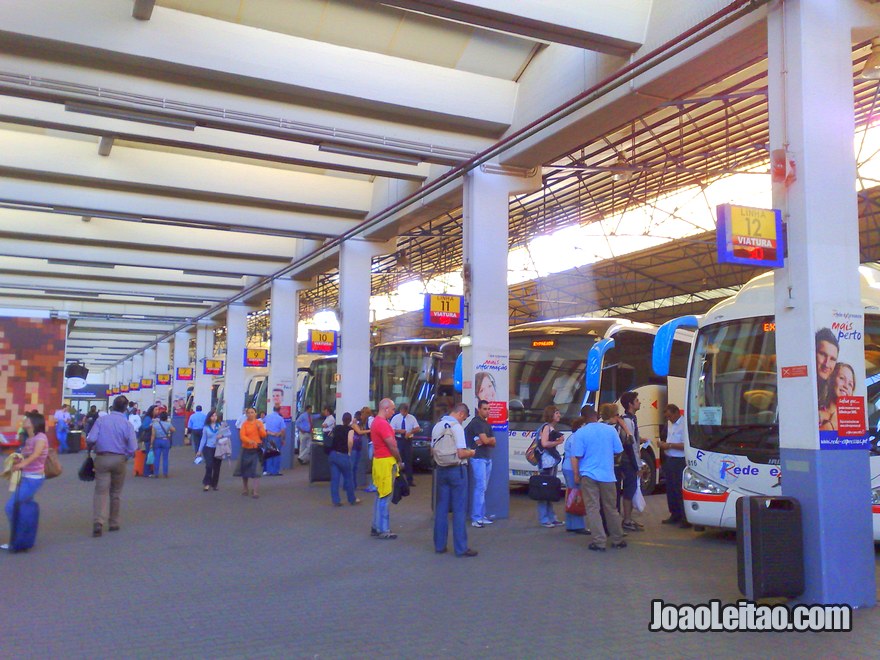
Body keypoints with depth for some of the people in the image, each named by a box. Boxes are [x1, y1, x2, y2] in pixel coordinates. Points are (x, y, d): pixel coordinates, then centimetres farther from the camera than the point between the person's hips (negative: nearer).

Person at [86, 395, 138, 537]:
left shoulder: (101, 420, -4)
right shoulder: (127, 424, -6)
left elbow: (90, 439, -11)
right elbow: (133, 448, -9)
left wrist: (91, 448, 9)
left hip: (102, 458, 0)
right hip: (119, 460, 0)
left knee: (101, 491, -1)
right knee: (116, 492, 14)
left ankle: (98, 522, -18)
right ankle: (114, 523, 22)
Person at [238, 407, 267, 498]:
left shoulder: (259, 423, 3)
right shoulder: (244, 424, -1)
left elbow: (264, 435, -1)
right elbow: (242, 436, -14)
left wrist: (260, 428, -17)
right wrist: (249, 441, -31)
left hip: (256, 450, -1)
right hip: (246, 450, 1)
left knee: (256, 471, -11)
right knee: (244, 470, 12)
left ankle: (256, 492, -10)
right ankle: (245, 489, 31)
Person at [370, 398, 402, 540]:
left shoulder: (376, 421, 15)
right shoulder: (382, 424, -18)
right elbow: (392, 445, -19)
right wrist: (399, 461, -5)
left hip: (379, 460, 10)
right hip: (386, 462, -10)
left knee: (380, 496, 17)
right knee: (384, 497, -4)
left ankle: (376, 527, 24)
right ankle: (383, 531, 1)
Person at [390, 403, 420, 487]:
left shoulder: (412, 418, 2)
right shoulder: (395, 418, -1)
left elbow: (418, 429, -4)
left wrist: (410, 432, -20)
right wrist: (399, 431, -18)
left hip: (408, 440, 1)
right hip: (399, 441, -1)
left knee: (409, 460, 1)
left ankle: (410, 479, 7)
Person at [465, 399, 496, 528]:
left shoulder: (487, 423, 18)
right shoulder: (476, 422, -9)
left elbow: (493, 442, 10)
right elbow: (485, 440, -18)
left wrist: (484, 441, -10)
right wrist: (490, 439, 5)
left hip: (488, 458, 8)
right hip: (478, 458, -8)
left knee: (483, 488, 9)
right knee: (480, 487, -12)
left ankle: (482, 515, 12)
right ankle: (476, 518, -11)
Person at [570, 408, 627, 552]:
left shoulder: (580, 433, -8)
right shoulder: (610, 430, 1)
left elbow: (575, 457, -11)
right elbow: (618, 450, 9)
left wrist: (576, 475, -1)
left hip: (588, 475, -3)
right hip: (607, 475, 3)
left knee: (593, 509, 1)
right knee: (611, 508, 15)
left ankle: (599, 542, -4)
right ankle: (617, 540, 23)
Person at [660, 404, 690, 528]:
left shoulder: (684, 424, -16)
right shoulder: (670, 423, 12)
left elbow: (685, 445, -21)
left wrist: (669, 445, -18)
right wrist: (664, 445, 4)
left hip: (680, 462, -9)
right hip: (669, 460, 9)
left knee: (681, 490, -6)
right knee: (670, 489, 13)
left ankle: (685, 519, 1)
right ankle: (675, 515, 24)